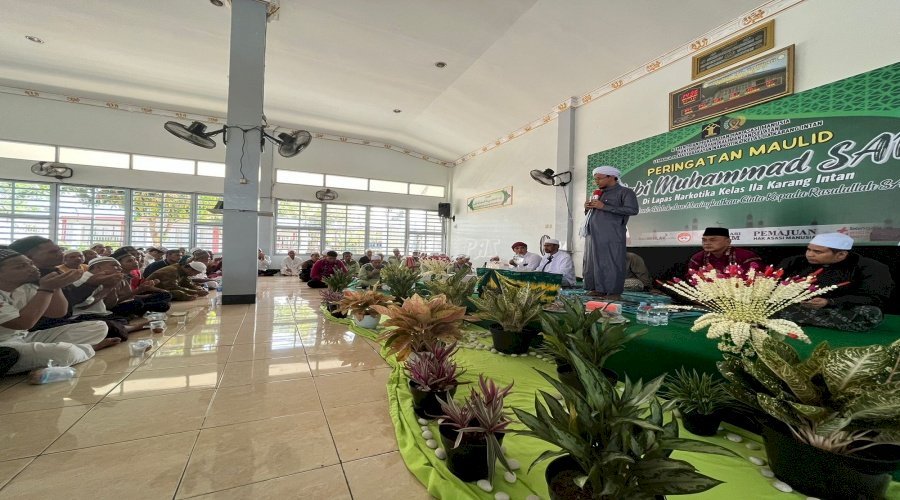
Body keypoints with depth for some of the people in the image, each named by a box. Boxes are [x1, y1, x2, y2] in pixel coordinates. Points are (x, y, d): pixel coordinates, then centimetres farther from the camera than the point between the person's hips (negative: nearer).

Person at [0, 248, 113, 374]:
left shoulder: (26, 288, 4)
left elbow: (58, 313, 1)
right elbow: (23, 323, -26)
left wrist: (55, 286, -14)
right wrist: (46, 288, -25)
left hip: (26, 339, 7)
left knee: (98, 327, -2)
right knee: (63, 351, -36)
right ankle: (88, 348, -6)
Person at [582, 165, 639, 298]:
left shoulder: (624, 192, 1)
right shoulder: (598, 193, 23)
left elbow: (632, 210, -12)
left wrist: (604, 206, -14)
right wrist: (587, 207, 7)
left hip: (611, 235, -7)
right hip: (592, 234, 7)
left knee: (611, 262, -6)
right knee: (593, 262, 5)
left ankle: (613, 292, -2)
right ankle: (597, 289, 10)